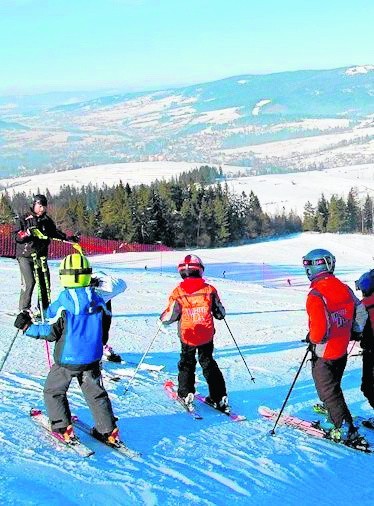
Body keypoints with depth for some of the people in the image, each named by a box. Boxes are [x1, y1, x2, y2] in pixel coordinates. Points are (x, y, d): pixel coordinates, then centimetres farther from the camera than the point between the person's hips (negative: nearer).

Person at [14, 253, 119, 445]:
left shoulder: (62, 304, -17)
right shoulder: (97, 301, -3)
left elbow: (52, 333, -13)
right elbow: (103, 328, 10)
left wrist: (28, 327, -3)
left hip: (67, 359, -4)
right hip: (92, 358, 4)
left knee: (53, 391, 14)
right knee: (96, 393, 16)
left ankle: (63, 427, 8)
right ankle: (108, 430, 14)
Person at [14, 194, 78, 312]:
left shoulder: (47, 220, 11)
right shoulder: (24, 219, -2)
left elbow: (55, 232, 21)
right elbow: (17, 236, -6)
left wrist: (68, 238, 9)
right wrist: (26, 234, -24)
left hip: (41, 255, 5)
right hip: (25, 255, -5)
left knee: (45, 282, 2)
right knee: (29, 282, -16)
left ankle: (44, 308, 15)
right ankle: (24, 309, -5)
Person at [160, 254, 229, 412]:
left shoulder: (178, 292, -14)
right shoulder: (209, 289, -8)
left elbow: (169, 317, -11)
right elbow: (220, 314, 1)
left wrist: (162, 318, 11)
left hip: (187, 336, -2)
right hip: (207, 336, 2)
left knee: (187, 363, 21)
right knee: (208, 363, 17)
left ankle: (186, 394, 14)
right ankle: (219, 397, 13)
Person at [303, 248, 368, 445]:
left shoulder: (316, 295, -25)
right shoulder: (344, 289, -2)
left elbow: (319, 329, -29)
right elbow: (361, 314, 6)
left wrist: (312, 338, -8)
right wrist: (351, 331, 21)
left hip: (324, 354, -8)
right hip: (342, 350, 8)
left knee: (328, 391, 2)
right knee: (333, 385, 28)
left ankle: (346, 430, -1)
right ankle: (333, 412, 49)